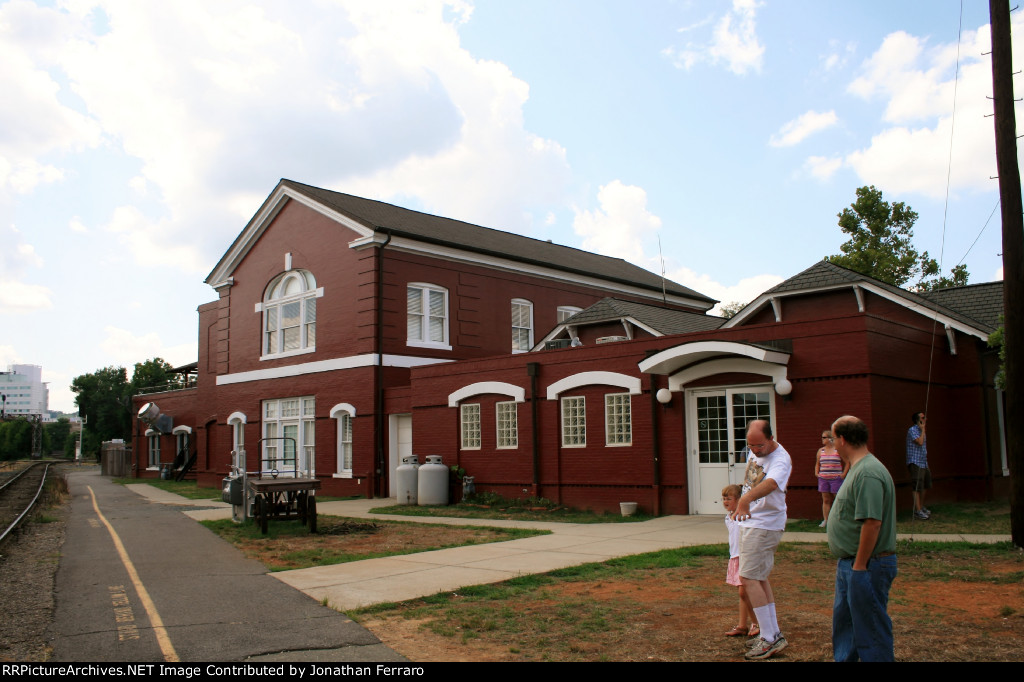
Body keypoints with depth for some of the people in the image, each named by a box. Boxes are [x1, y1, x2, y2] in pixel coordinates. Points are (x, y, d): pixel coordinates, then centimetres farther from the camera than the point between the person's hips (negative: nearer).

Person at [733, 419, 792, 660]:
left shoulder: (780, 459, -23)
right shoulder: (753, 451, 3)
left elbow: (770, 483, -44)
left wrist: (746, 499, -59)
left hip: (765, 525, -9)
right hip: (750, 521, 9)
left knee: (748, 577, -13)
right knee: (759, 577, 14)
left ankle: (770, 638, -9)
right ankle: (773, 634, 23)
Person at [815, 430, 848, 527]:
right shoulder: (820, 451, 10)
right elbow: (817, 464, 24)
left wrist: (844, 474, -3)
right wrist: (816, 473, 10)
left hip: (836, 478, -4)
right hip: (823, 479, 4)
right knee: (826, 500, 6)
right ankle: (825, 520, 9)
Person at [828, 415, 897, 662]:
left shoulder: (868, 473, -22)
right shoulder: (858, 469, 13)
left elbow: (872, 522, -28)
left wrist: (859, 565, -22)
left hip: (866, 567, -11)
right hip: (850, 564, 11)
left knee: (870, 630, 0)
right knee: (843, 623, 19)